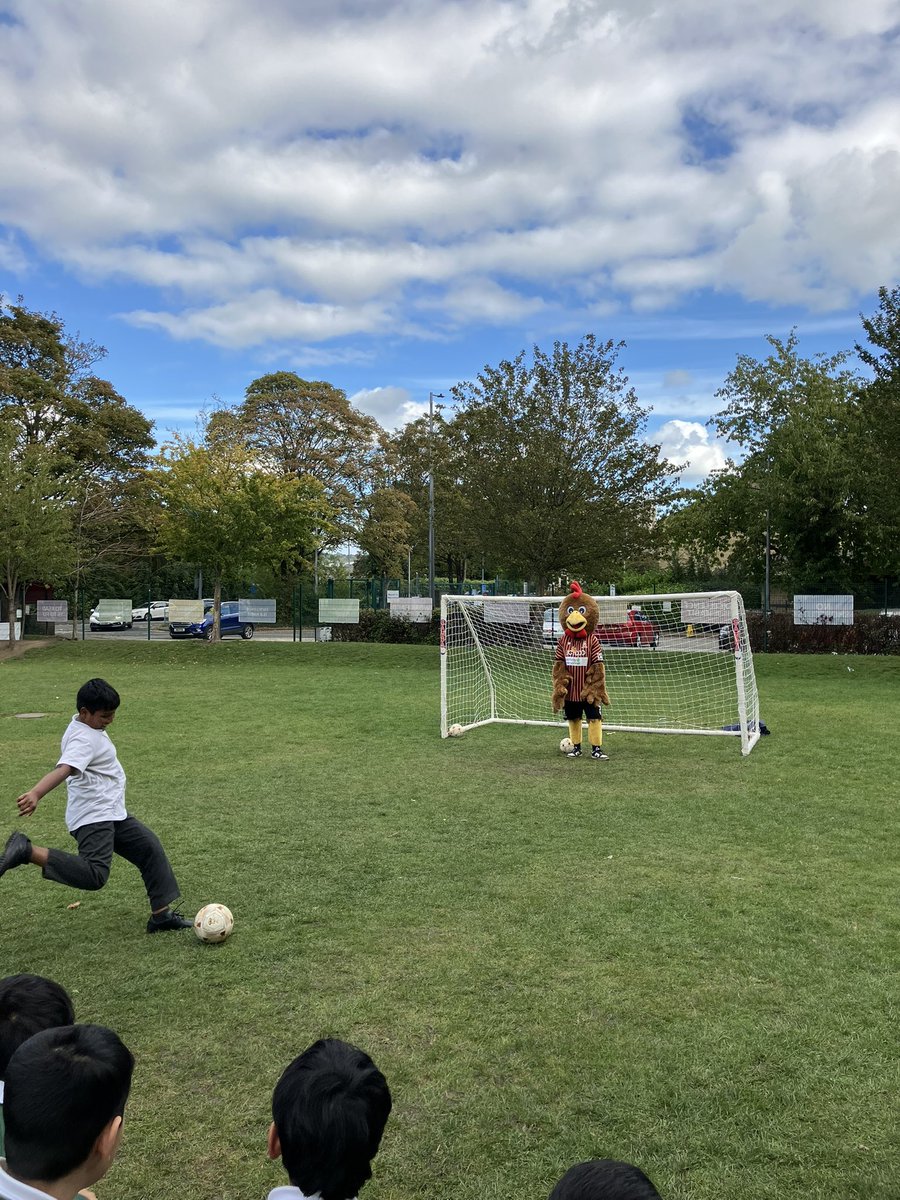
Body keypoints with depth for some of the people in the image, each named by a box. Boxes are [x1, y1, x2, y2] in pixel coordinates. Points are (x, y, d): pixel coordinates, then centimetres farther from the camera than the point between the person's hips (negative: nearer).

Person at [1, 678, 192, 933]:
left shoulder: (88, 726, 11)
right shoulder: (84, 739, -20)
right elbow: (63, 769, -40)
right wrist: (35, 794, -55)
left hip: (112, 815, 10)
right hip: (93, 818, -10)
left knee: (150, 848, 11)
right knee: (94, 875, -25)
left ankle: (162, 914, 16)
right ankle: (27, 851, -17)